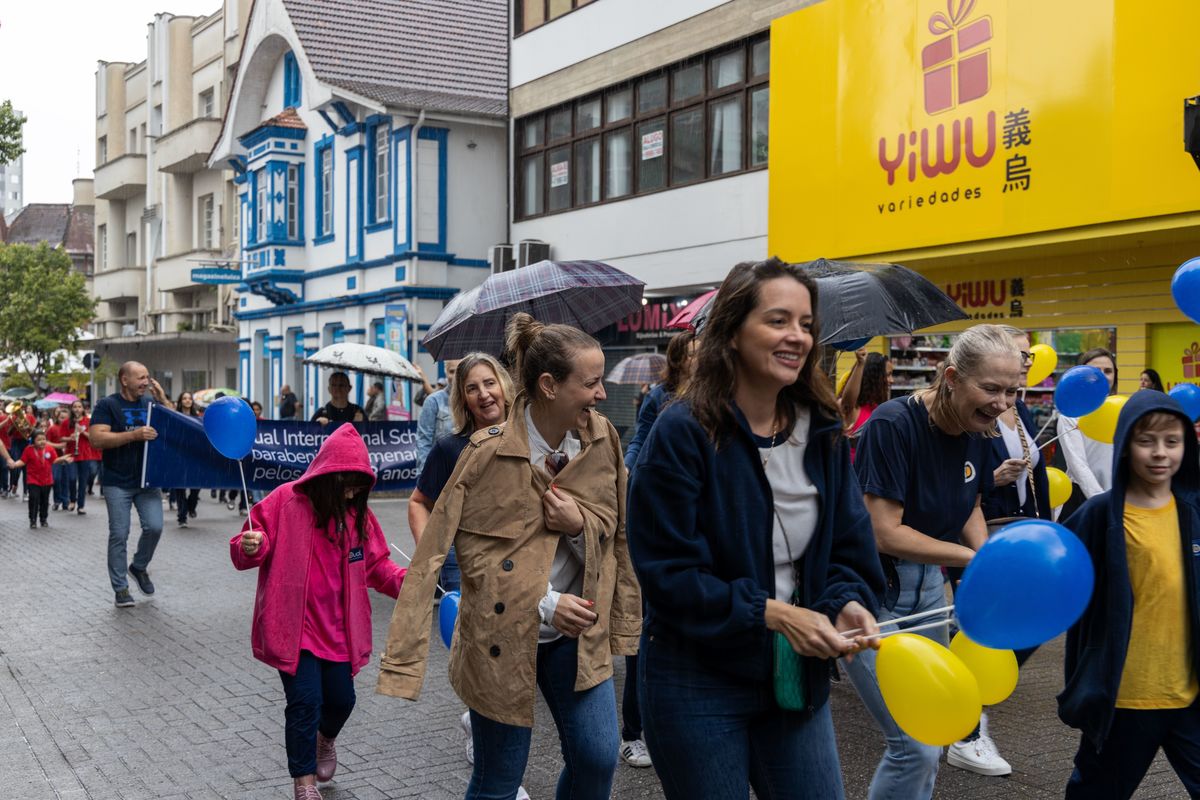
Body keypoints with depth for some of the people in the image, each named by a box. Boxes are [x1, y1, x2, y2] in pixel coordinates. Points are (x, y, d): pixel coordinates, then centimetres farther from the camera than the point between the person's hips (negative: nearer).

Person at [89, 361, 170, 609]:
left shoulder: (151, 403, 8)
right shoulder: (107, 405, -5)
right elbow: (97, 439, -16)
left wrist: (163, 399, -4)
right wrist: (134, 434, -25)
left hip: (147, 480, 4)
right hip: (118, 483, -4)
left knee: (154, 527, -5)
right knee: (119, 535, 1)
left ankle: (139, 567, 22)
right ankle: (120, 588, 11)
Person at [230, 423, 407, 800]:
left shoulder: (358, 513, 2)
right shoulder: (285, 502, -13)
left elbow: (376, 564, 9)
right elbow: (245, 553, -7)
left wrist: (405, 582, -9)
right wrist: (250, 548, -31)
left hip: (338, 627, 5)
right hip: (294, 625, -4)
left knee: (342, 698, 12)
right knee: (305, 701, -7)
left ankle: (326, 740, 48)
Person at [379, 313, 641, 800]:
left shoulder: (602, 440, -4)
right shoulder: (488, 454, -16)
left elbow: (616, 532, 5)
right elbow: (471, 549, -11)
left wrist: (580, 525, -17)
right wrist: (544, 604, -16)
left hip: (577, 635, 4)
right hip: (502, 636, -3)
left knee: (597, 759, -2)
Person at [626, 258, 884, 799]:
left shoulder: (823, 433, 3)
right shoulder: (682, 434, -16)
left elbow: (848, 549, 6)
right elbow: (666, 571, -18)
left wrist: (848, 604, -15)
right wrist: (769, 613, -22)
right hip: (698, 683, -5)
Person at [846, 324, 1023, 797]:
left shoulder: (978, 432, -1)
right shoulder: (893, 424, -23)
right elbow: (885, 533, -25)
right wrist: (976, 558, -22)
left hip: (928, 587, 7)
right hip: (872, 592, -7)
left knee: (927, 742, 15)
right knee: (915, 748, -7)